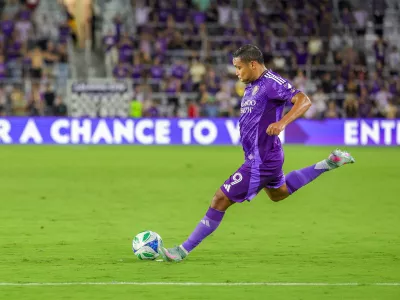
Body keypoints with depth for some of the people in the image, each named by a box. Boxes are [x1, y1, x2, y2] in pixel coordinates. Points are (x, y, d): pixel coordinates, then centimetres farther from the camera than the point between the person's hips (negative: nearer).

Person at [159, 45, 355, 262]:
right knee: (278, 193, 36)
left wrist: (282, 123, -43)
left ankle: (183, 250, -3)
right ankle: (329, 164, 34)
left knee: (221, 199, -8)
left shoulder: (271, 83, -19)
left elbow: (304, 101, -29)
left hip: (260, 161, -11)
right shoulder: (252, 86, 10)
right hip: (265, 156, 11)